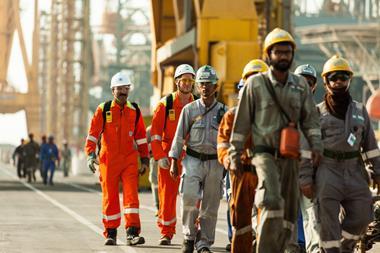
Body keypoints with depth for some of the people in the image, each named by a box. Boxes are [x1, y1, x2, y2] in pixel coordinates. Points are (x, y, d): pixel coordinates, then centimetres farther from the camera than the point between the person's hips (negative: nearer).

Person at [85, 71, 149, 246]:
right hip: (108, 160, -1)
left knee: (131, 195, -11)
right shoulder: (103, 110, 0)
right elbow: (93, 134, -2)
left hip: (130, 160, 1)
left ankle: (132, 233, -14)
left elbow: (141, 137, 12)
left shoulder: (135, 111, 7)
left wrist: (145, 160, 10)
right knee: (110, 198, 6)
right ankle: (110, 234, 17)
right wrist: (90, 155, -13)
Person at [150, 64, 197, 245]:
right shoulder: (165, 104, 0)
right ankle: (166, 233, 10)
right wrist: (159, 156, -8)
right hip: (169, 158, -1)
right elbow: (156, 132, -1)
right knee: (167, 196, 2)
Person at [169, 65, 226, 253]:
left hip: (215, 162, 1)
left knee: (210, 206, 3)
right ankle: (189, 236, 2)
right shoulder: (189, 109, 3)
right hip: (193, 160, -1)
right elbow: (179, 137, 4)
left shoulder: (223, 111, 6)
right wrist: (174, 162, -1)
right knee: (189, 198, -17)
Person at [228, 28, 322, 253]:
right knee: (272, 202, -25)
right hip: (265, 153, -5)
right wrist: (235, 154, 1)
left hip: (290, 157, 5)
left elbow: (310, 118, 12)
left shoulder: (300, 85, 10)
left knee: (289, 210, 6)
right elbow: (242, 122, 2)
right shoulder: (255, 84, 0)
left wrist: (316, 145, -2)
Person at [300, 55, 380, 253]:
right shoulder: (317, 113, 3)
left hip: (354, 170, 3)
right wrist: (306, 179, -7)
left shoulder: (360, 111, 13)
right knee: (329, 221, -8)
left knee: (362, 217, 1)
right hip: (327, 171, -3)